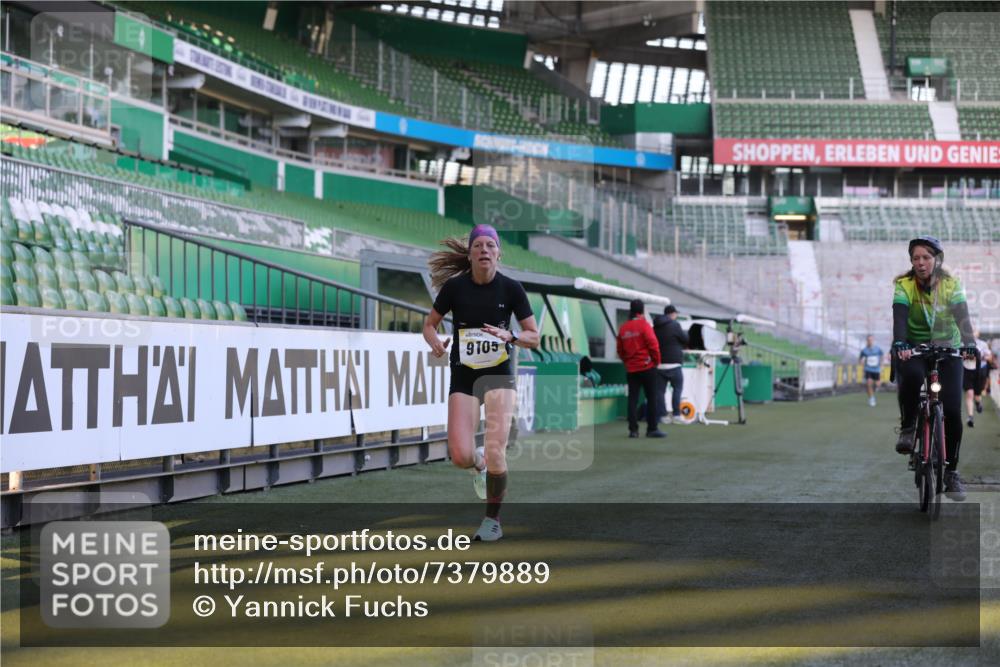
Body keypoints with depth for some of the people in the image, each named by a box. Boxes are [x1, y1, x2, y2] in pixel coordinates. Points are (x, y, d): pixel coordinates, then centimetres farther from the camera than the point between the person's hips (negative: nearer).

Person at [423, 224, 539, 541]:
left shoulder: (511, 288, -6)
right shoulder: (455, 286, -5)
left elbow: (534, 337, -1)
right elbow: (429, 324, 7)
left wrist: (509, 336, -21)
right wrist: (436, 342, -16)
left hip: (499, 375, -1)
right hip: (463, 376, 1)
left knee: (495, 454, -14)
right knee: (460, 457, -13)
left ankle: (493, 518, 11)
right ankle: (478, 462, 27)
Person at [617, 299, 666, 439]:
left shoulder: (623, 328, 6)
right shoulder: (644, 325, -9)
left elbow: (620, 350, 10)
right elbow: (653, 344, -13)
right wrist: (656, 361, 0)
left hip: (631, 369, 5)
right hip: (647, 367, -5)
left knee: (633, 399, 5)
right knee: (651, 398, 2)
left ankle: (633, 429, 1)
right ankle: (652, 428, 1)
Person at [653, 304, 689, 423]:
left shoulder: (655, 327, 11)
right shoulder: (675, 325, -7)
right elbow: (686, 340, 0)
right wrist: (684, 332, 21)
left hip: (659, 364, 5)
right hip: (673, 363, -5)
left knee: (660, 390, 4)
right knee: (677, 388, 2)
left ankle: (662, 415, 3)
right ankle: (676, 414, -4)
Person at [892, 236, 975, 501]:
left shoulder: (951, 284, -10)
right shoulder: (904, 285, -12)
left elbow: (962, 317, -22)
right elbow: (899, 318, -26)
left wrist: (969, 344, -41)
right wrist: (900, 345, -45)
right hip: (915, 349, -1)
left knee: (953, 411, -10)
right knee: (911, 376, -37)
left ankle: (951, 472, 4)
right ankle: (907, 428, -13)